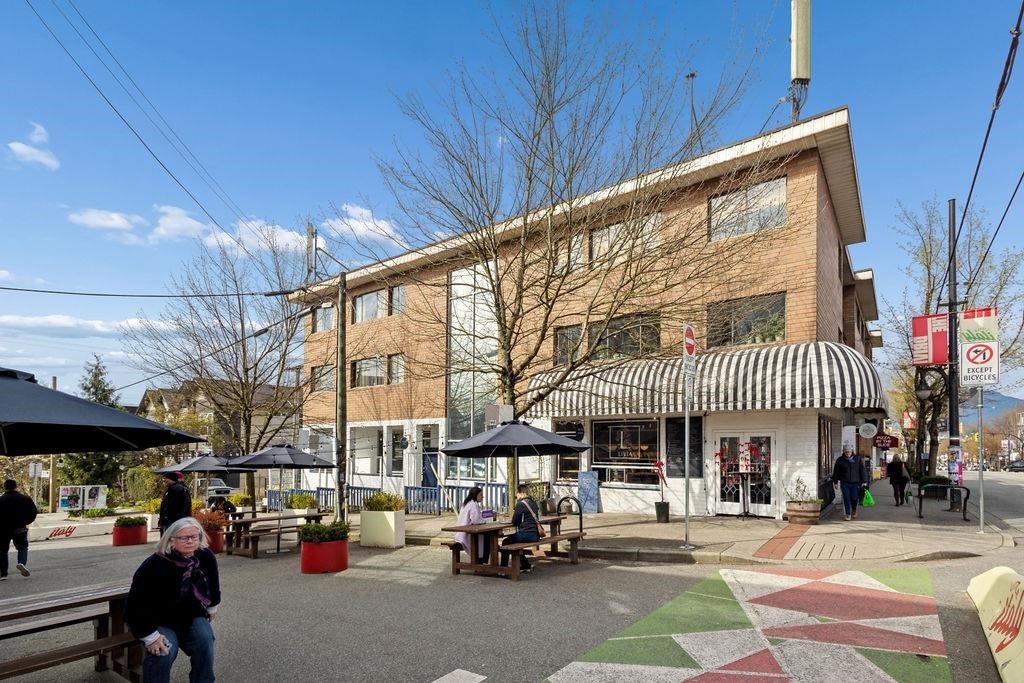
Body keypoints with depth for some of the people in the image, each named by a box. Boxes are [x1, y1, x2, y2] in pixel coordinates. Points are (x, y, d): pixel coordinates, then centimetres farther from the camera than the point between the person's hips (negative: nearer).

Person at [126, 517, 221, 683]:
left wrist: (212, 607, 18)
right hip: (157, 620, -4)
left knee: (204, 640, -20)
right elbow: (137, 604, -26)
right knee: (164, 651, -28)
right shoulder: (154, 566, -32)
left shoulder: (206, 557, -15)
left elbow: (213, 583, 8)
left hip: (190, 616, 4)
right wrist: (150, 636, -25)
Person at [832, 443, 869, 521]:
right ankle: (848, 514, 7)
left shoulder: (858, 459, 3)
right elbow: (836, 472, 9)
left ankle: (854, 510, 30)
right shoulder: (840, 460, 2)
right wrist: (835, 482, 9)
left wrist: (864, 481, -1)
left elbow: (863, 470, 4)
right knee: (846, 498, -3)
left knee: (854, 498, 0)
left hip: (855, 483, 0)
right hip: (844, 483, 0)